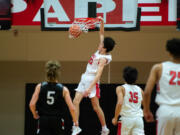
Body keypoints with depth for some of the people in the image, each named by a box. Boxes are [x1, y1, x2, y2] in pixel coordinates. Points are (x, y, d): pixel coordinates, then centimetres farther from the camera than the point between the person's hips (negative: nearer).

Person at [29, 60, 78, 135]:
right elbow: (72, 108, -8)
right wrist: (75, 121, 7)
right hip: (57, 120, 1)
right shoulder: (63, 89, -4)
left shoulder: (40, 87, -3)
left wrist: (35, 114, 13)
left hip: (44, 120, -1)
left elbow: (32, 104, -7)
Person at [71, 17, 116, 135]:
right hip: (85, 78, 9)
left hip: (93, 81, -9)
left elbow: (98, 74, -27)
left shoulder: (103, 59, -19)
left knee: (96, 107, 1)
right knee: (76, 101, -4)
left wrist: (90, 88, -35)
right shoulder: (100, 51, 4)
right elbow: (101, 35, 16)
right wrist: (102, 23, 6)